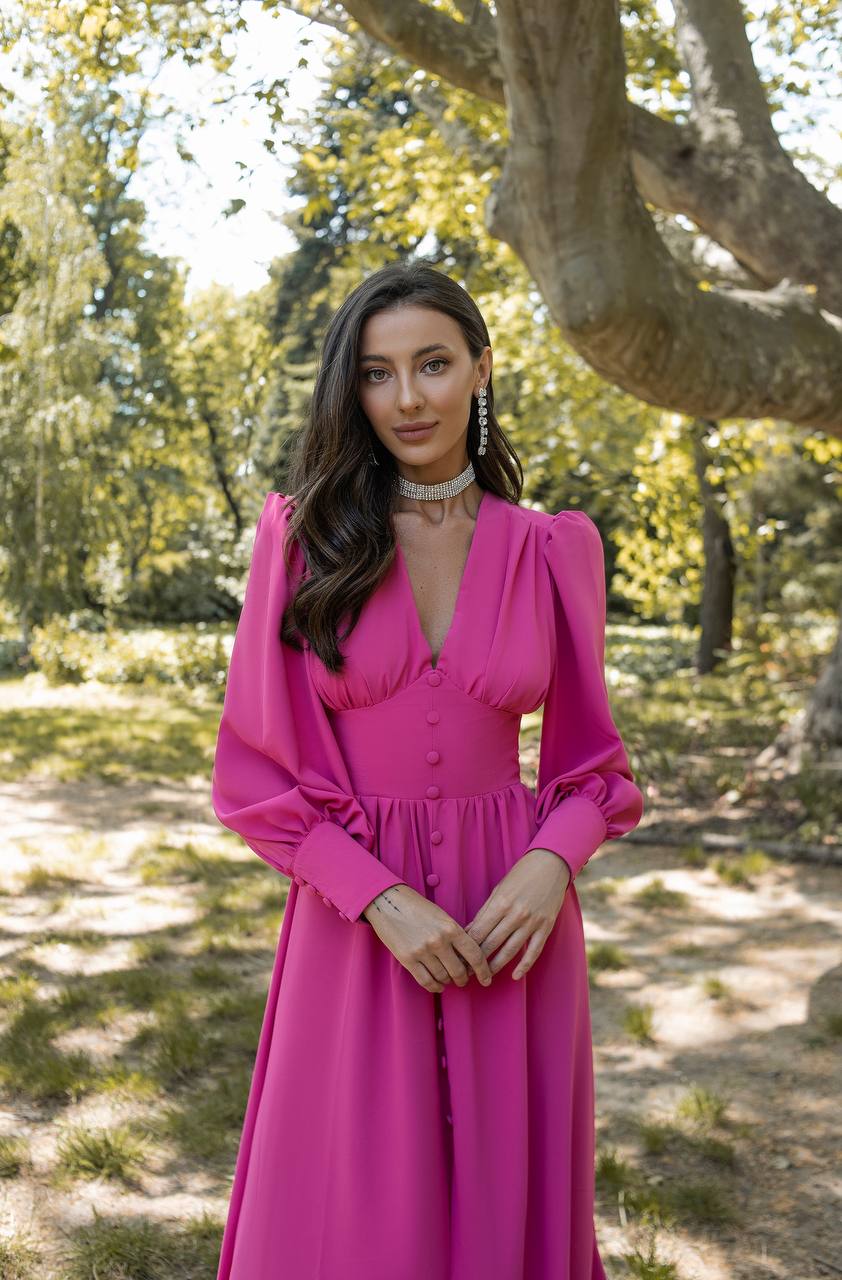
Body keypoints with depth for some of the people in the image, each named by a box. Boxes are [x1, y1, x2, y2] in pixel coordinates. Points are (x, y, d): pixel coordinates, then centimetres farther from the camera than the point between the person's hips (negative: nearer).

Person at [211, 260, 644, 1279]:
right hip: (354, 923, -1)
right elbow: (258, 765, -3)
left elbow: (586, 758, 7)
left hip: (511, 923, 1)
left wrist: (549, 864, -13)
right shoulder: (302, 534, -3)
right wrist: (382, 898, -14)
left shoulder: (554, 549, 1)